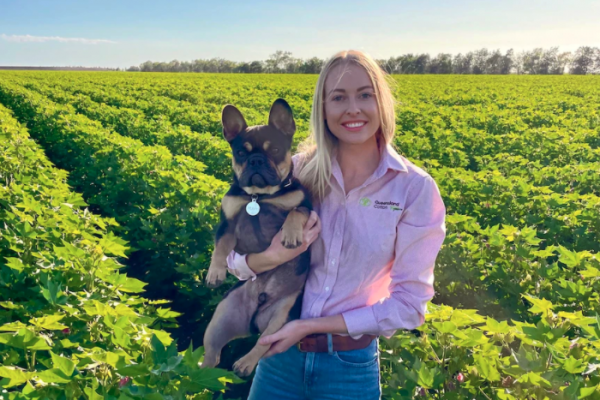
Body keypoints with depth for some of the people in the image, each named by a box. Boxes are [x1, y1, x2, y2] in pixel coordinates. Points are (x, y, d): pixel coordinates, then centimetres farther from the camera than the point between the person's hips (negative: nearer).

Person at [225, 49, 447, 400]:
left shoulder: (416, 189, -12)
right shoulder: (297, 170, -7)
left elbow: (410, 304, -11)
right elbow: (236, 261, -2)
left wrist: (312, 324, -17)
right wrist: (275, 256, -23)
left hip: (350, 367, -2)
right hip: (280, 356, 2)